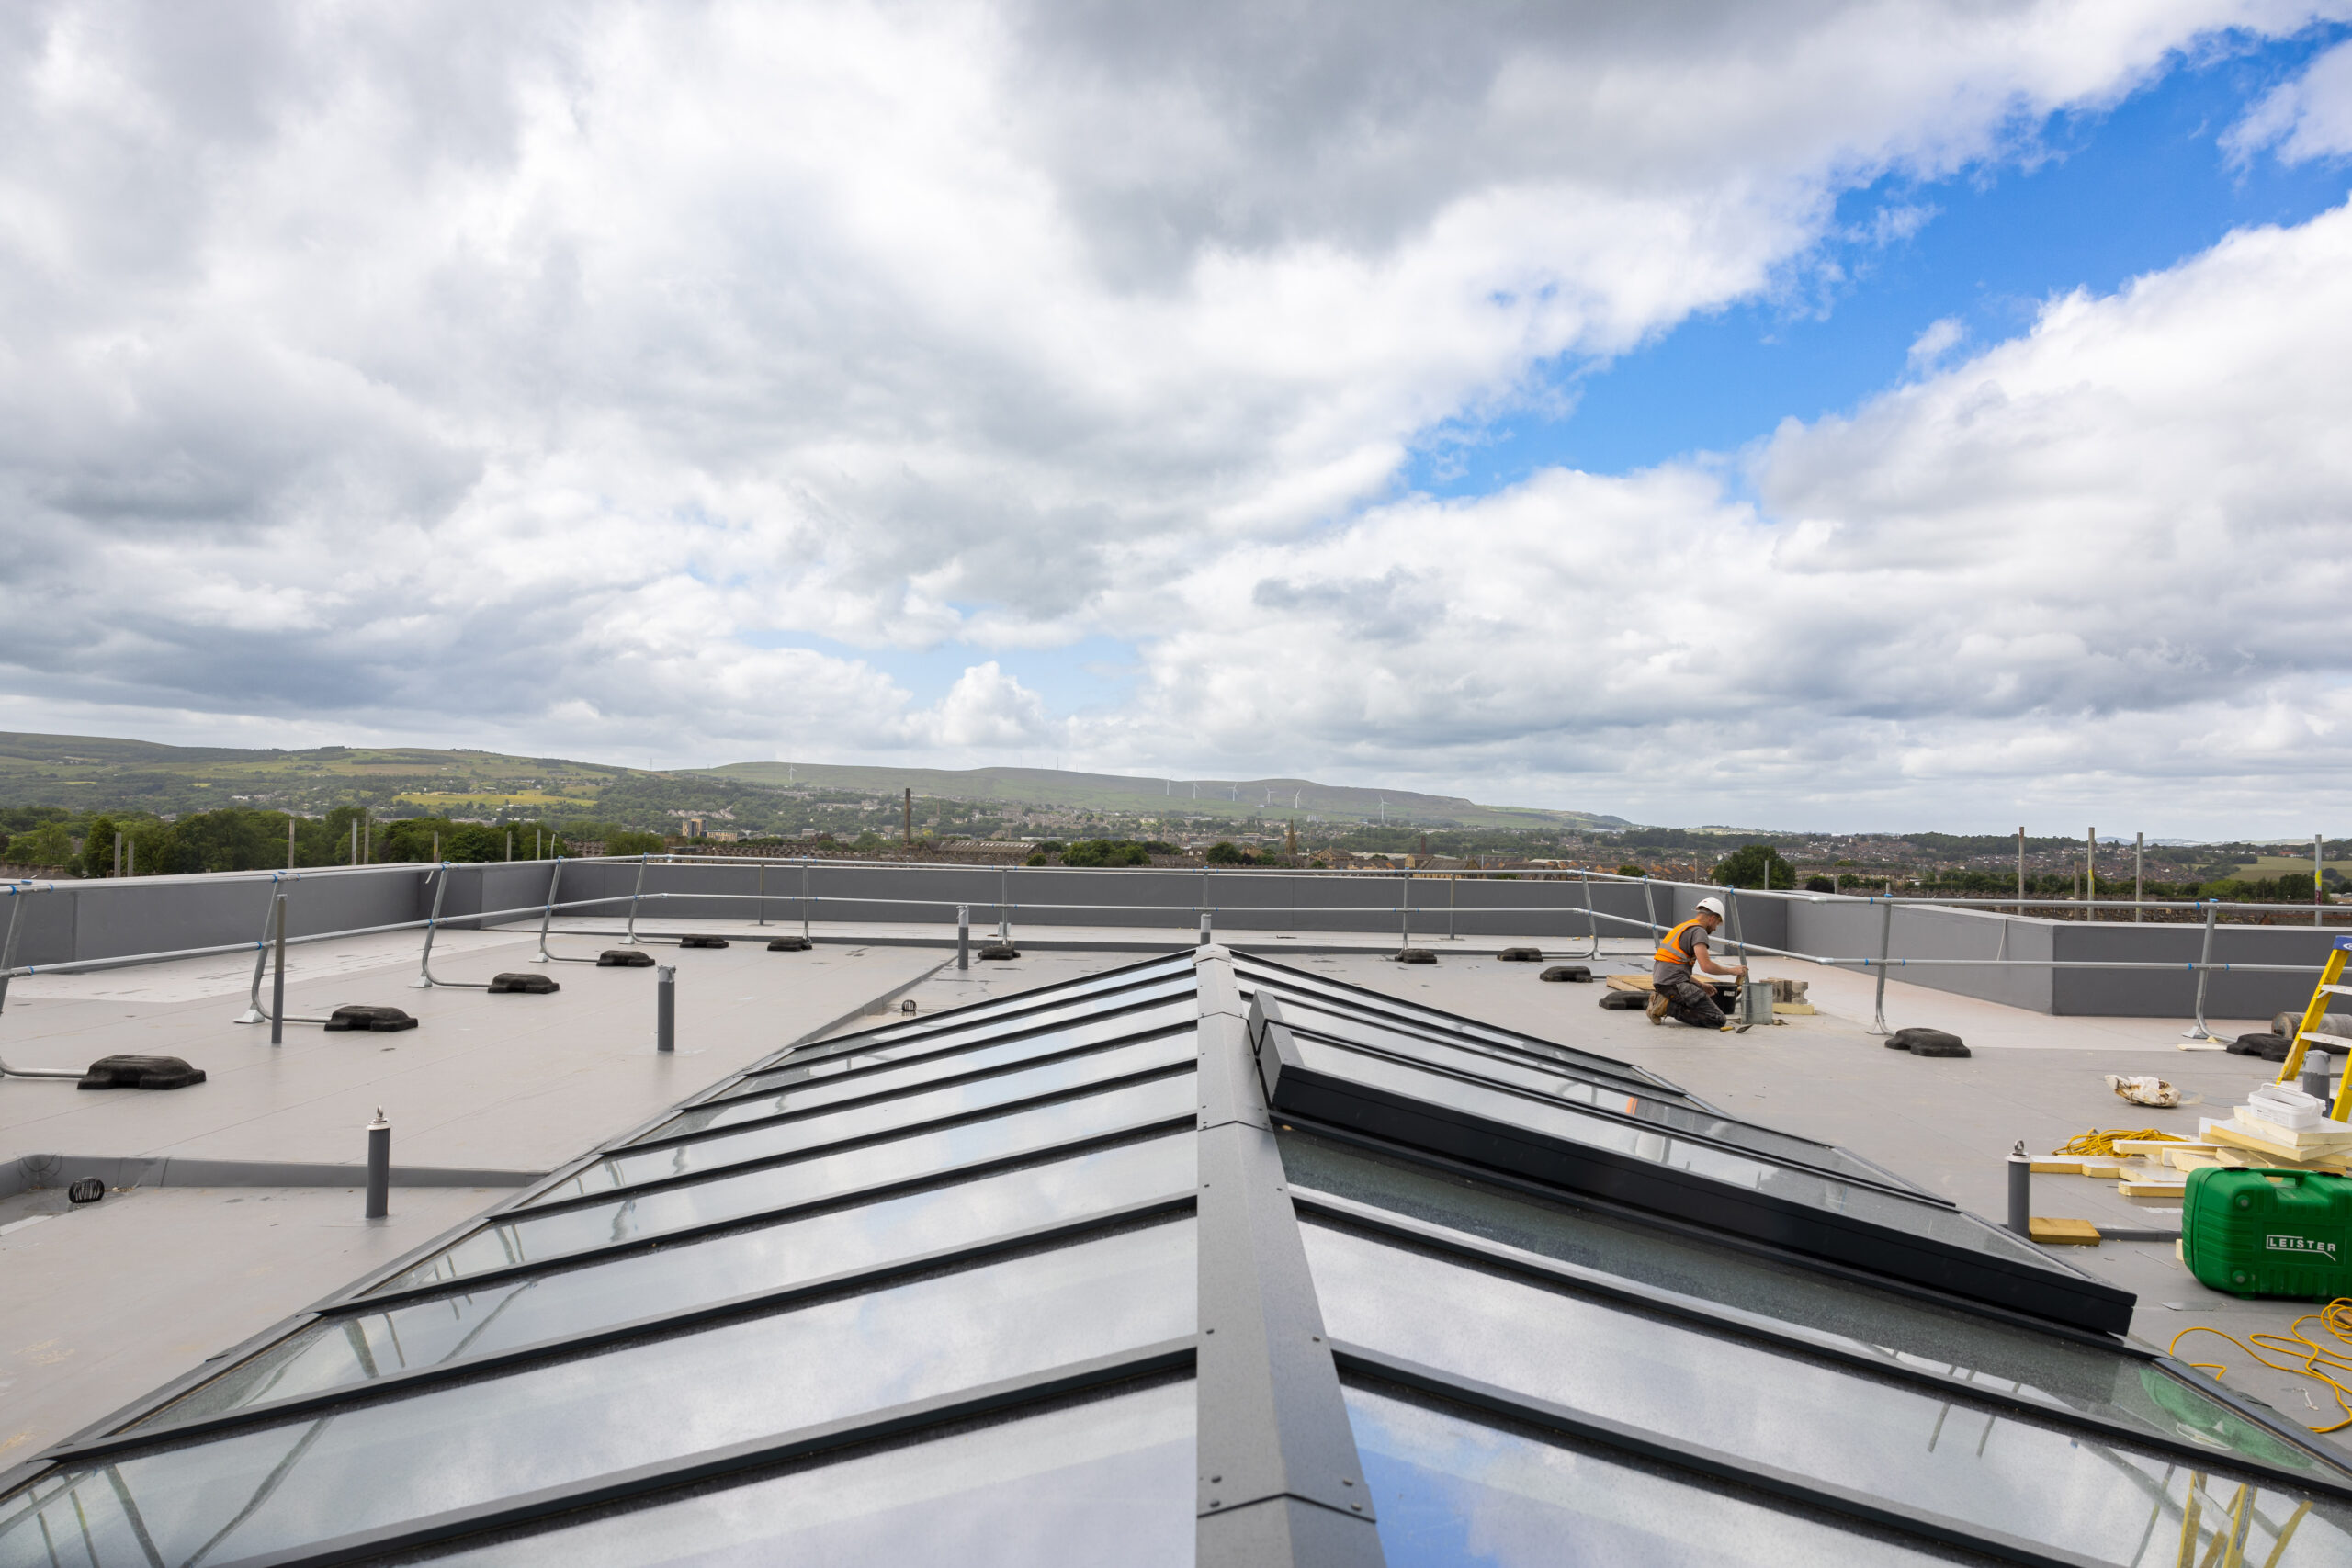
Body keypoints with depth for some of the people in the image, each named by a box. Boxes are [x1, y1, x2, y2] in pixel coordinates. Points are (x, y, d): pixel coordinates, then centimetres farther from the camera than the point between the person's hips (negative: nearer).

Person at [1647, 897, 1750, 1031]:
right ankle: (1668, 1006, -14)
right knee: (1719, 1020, -11)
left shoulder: (1681, 928, 25)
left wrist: (1700, 985, 28)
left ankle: (1663, 1001, 6)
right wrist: (1732, 971, -1)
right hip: (1675, 983, -10)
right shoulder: (1698, 931, -4)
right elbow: (1706, 966, -16)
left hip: (1660, 982, 10)